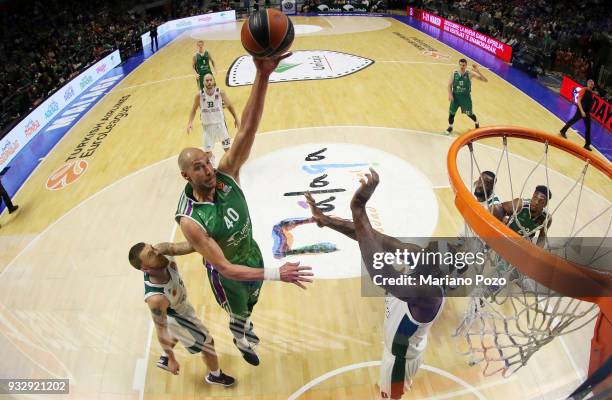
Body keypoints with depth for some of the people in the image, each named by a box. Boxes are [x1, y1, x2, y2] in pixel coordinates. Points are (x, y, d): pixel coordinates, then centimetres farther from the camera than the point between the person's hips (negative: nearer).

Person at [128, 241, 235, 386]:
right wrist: (172, 359, -15)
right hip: (177, 316, -6)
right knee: (208, 343, 18)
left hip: (180, 302, 6)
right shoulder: (156, 299, -44)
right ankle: (215, 376, 48)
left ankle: (164, 360, 63)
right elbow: (161, 332, -29)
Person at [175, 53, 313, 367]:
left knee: (250, 305, 33)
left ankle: (243, 337, 69)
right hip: (227, 273, -5)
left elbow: (247, 129, -41)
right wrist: (276, 274, -40)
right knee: (240, 315, 25)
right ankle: (243, 341, 63)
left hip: (252, 255, 5)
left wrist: (262, 76, -54)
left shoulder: (226, 175, -27)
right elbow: (226, 268, -35)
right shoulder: (190, 221, -36)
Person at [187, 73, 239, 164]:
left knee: (226, 147, 12)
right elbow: (194, 109, 1)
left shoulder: (220, 92, -12)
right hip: (207, 125, 0)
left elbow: (229, 106, 1)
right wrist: (190, 123, -11)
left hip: (220, 123, 0)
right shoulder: (199, 95, -12)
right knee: (207, 150, 6)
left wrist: (236, 119, 4)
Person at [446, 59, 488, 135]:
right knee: (451, 112, 3)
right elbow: (449, 85, -1)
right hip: (455, 96, 1)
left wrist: (477, 71, -28)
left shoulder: (470, 74, -12)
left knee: (469, 113, 11)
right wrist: (450, 94, -17)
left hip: (466, 97, -1)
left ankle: (476, 123, 42)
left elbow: (485, 80, -16)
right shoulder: (454, 74, -9)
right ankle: (450, 127, 28)